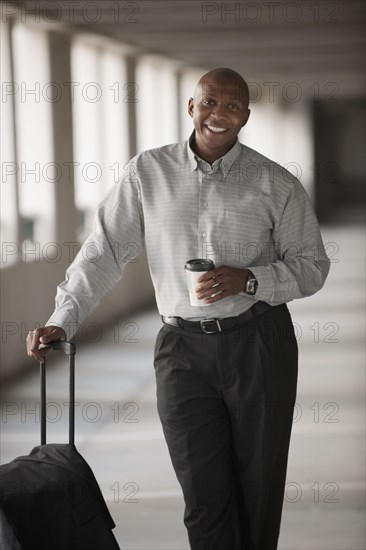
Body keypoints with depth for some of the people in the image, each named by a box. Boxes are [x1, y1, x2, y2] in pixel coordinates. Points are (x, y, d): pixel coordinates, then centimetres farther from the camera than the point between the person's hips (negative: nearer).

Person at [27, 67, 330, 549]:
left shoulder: (276, 184, 1)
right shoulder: (149, 172, 4)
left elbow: (312, 265, 4)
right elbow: (104, 251, 4)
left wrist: (249, 280, -13)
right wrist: (62, 321, -4)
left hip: (260, 346, 0)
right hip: (183, 348, 0)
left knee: (259, 487, 6)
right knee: (204, 497, -1)